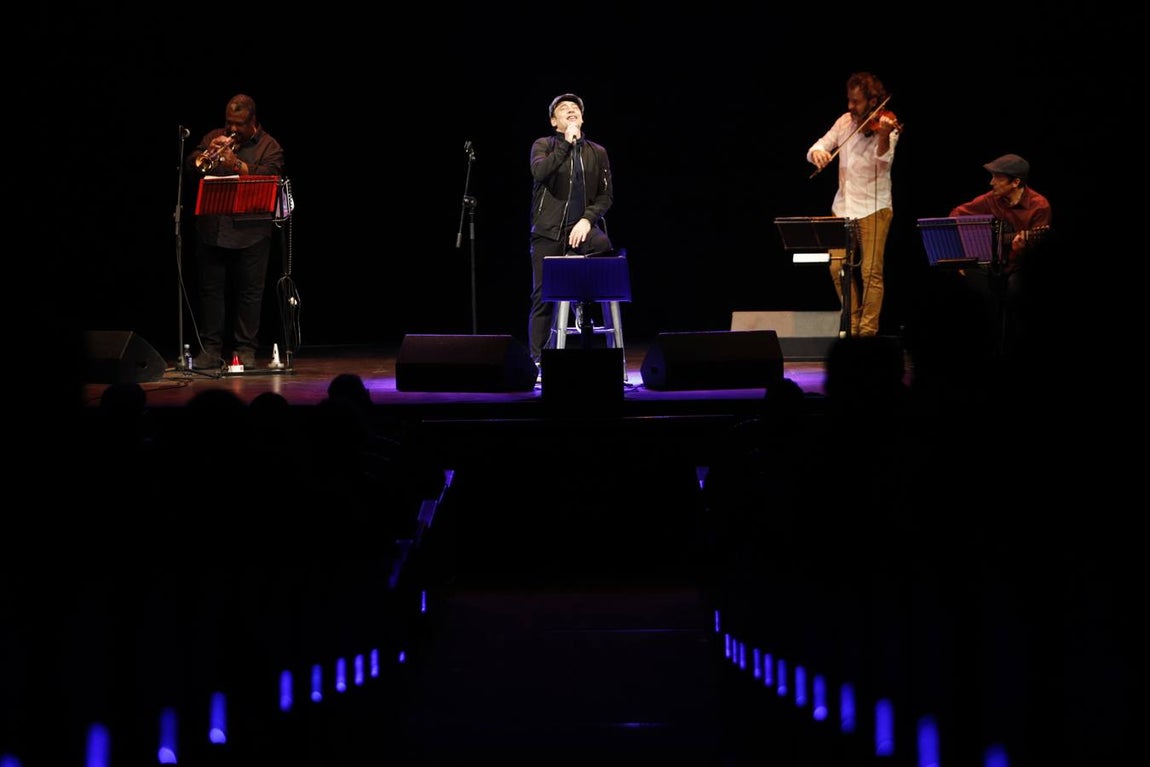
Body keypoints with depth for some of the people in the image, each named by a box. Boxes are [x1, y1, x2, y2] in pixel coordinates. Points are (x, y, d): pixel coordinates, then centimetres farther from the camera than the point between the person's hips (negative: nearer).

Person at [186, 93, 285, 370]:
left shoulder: (269, 146, 2)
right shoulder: (214, 137, 14)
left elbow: (267, 177, -14)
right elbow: (191, 164, 6)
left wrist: (237, 164, -23)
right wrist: (208, 153, -13)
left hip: (250, 231, -4)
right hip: (212, 229, 4)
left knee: (249, 292, 0)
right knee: (211, 289, 5)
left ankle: (245, 349, 6)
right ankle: (210, 349, 10)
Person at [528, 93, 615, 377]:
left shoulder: (597, 152, 13)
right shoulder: (543, 145, 8)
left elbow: (606, 194, 8)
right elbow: (540, 172, -14)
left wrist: (587, 219, -9)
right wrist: (566, 143, -16)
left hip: (582, 225, 1)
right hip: (548, 229, -1)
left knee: (603, 245, -34)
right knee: (542, 296, -5)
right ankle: (537, 360, -1)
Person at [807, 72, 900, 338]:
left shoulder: (886, 127, -8)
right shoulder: (845, 121, 7)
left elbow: (883, 161, -24)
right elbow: (817, 147, 7)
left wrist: (884, 135, -43)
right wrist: (818, 153, -18)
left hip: (873, 206, -5)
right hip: (843, 205, 5)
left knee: (871, 271, -8)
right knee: (838, 267, 3)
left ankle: (868, 330, -1)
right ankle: (852, 323, 18)